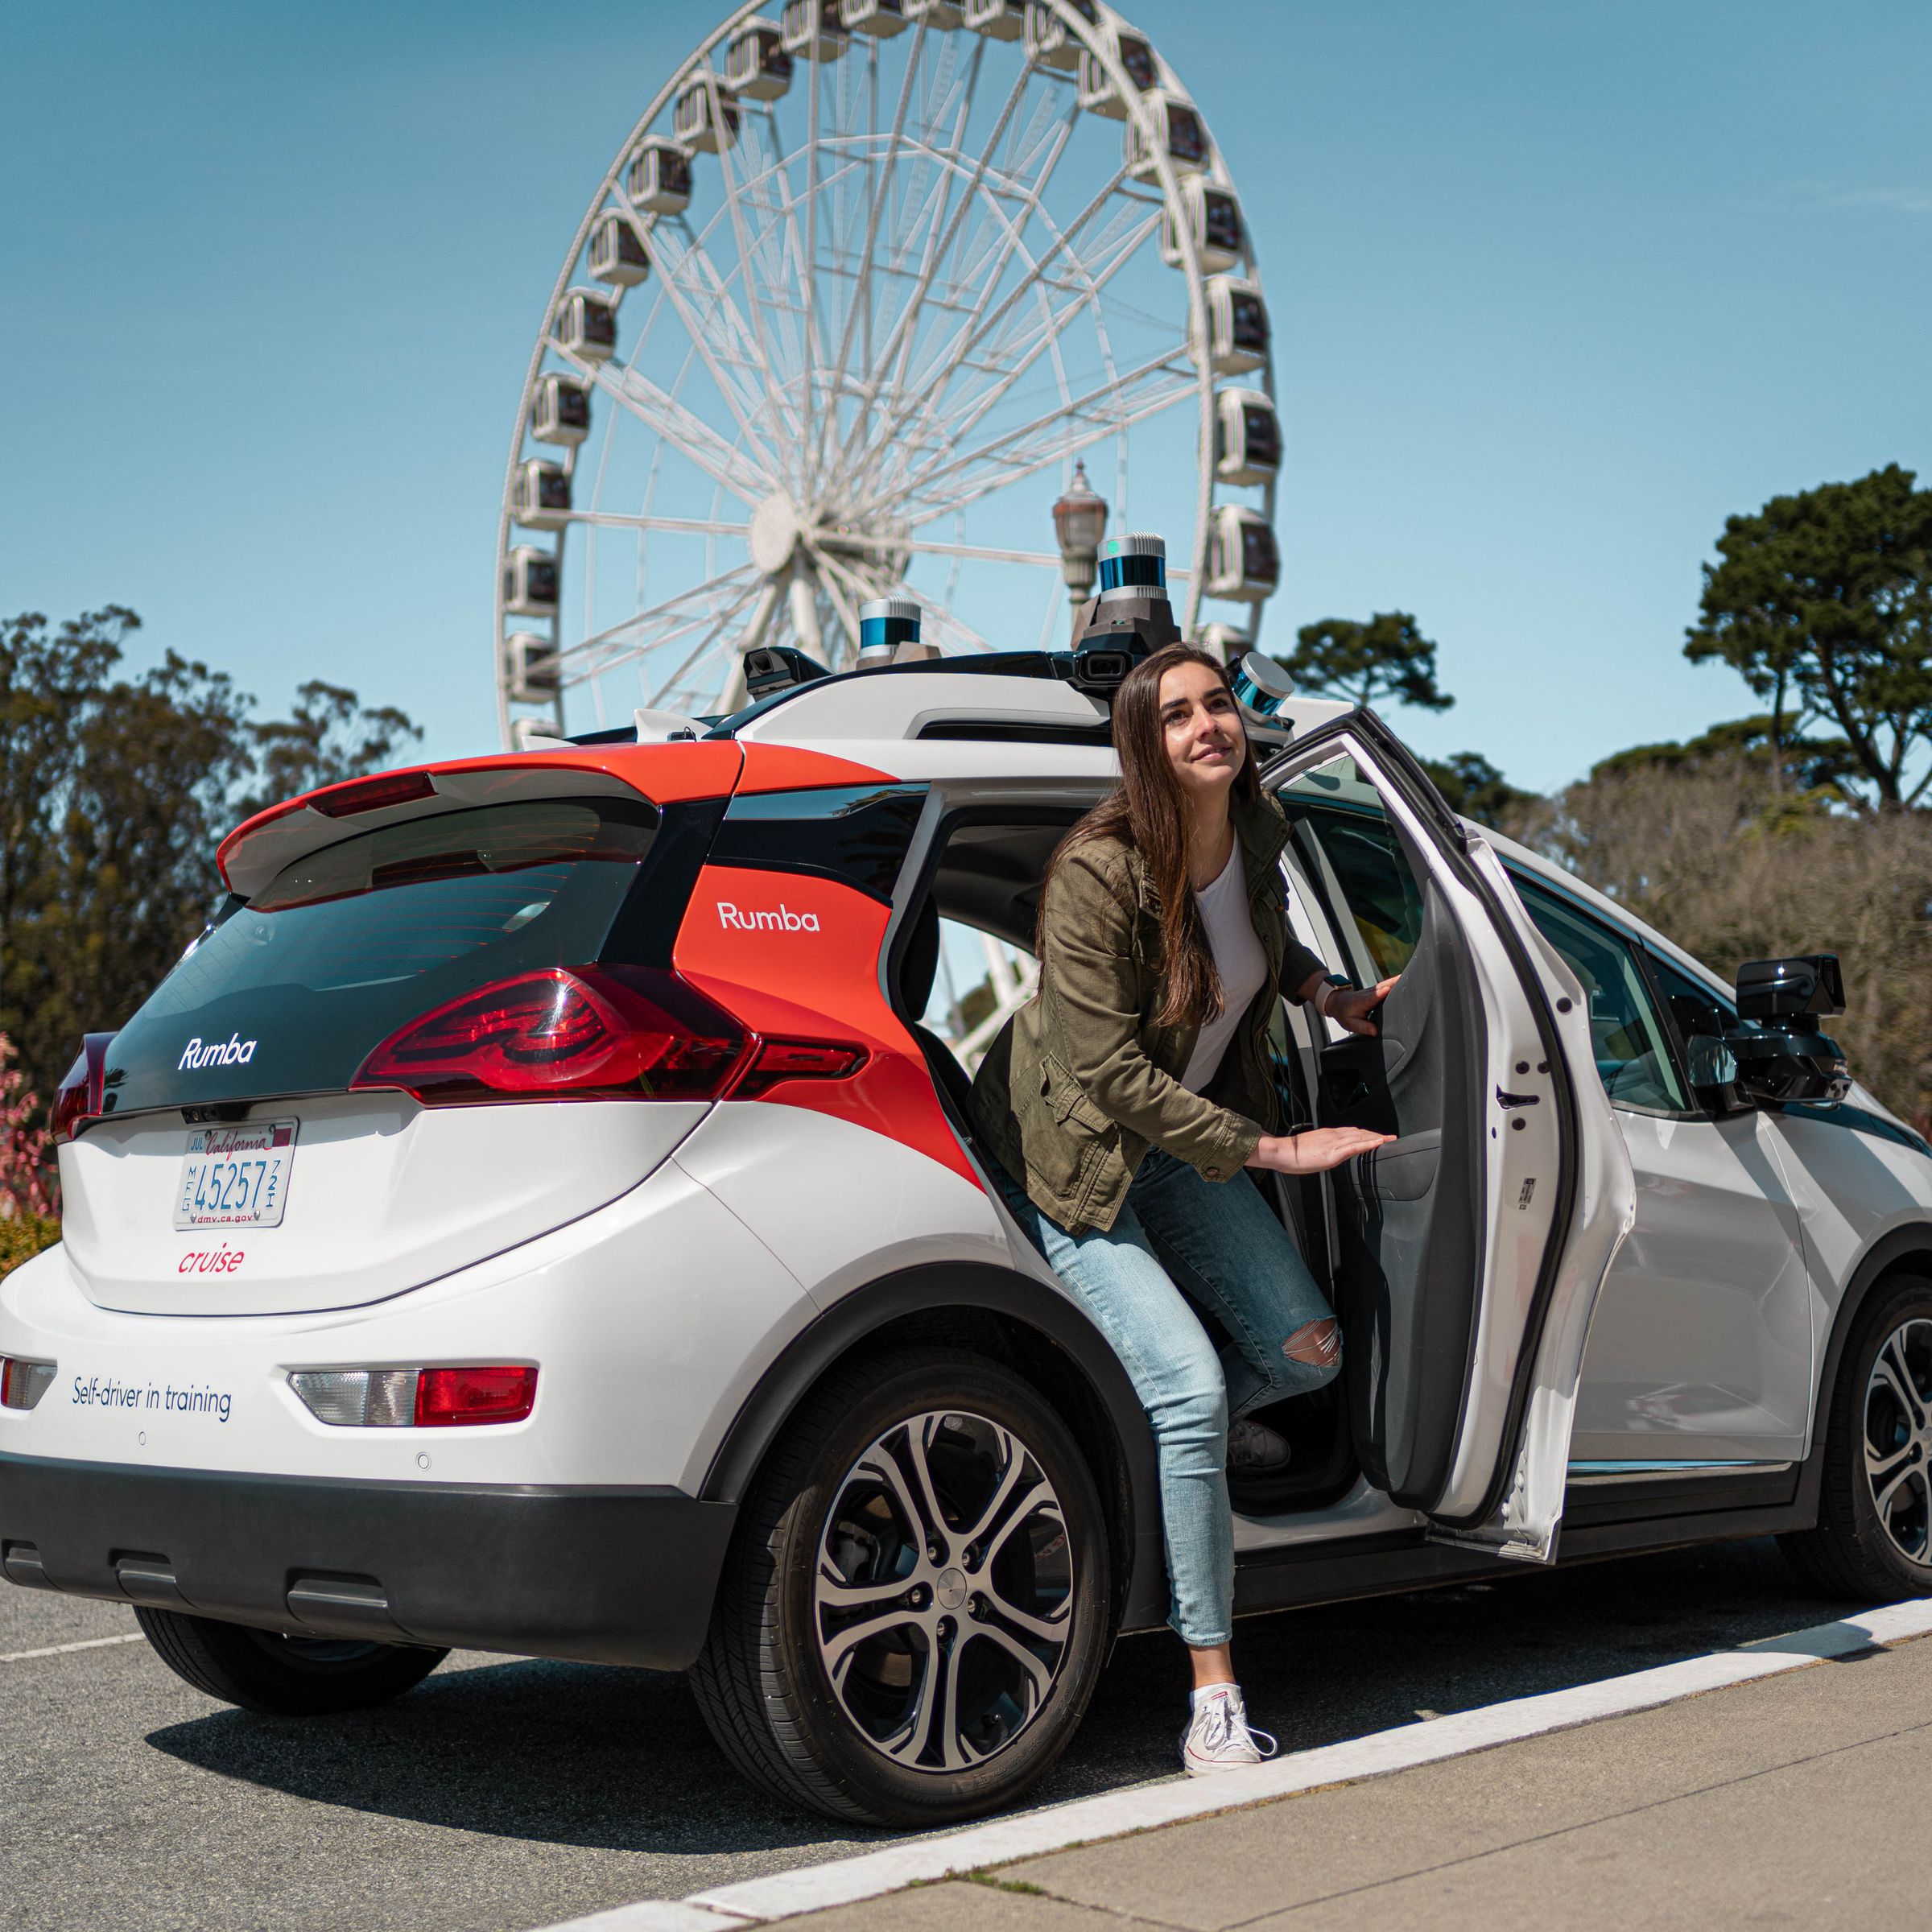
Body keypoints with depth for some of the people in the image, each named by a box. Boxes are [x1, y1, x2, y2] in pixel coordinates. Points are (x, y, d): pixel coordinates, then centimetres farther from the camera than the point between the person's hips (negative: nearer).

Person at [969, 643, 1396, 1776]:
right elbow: (1107, 1068, -26)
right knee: (1190, 1385, -20)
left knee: (1309, 1352, -2)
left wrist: (1330, 994, 4)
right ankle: (1215, 1701, -10)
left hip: (1186, 1144, 7)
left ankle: (1194, 1427, 34)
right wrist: (1272, 1152, -23)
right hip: (1069, 1157, -7)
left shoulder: (1257, 836, -4)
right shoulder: (1099, 873, -26)